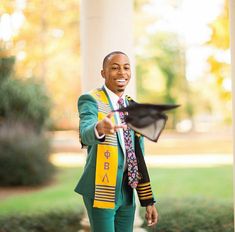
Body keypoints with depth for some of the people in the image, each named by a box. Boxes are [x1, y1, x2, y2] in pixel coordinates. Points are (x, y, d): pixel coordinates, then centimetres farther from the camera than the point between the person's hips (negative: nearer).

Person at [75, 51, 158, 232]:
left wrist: (148, 201, 12)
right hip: (102, 191, -6)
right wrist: (100, 128, -53)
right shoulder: (90, 100, -8)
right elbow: (86, 134, -29)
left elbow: (139, 158, 14)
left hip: (127, 192, 6)